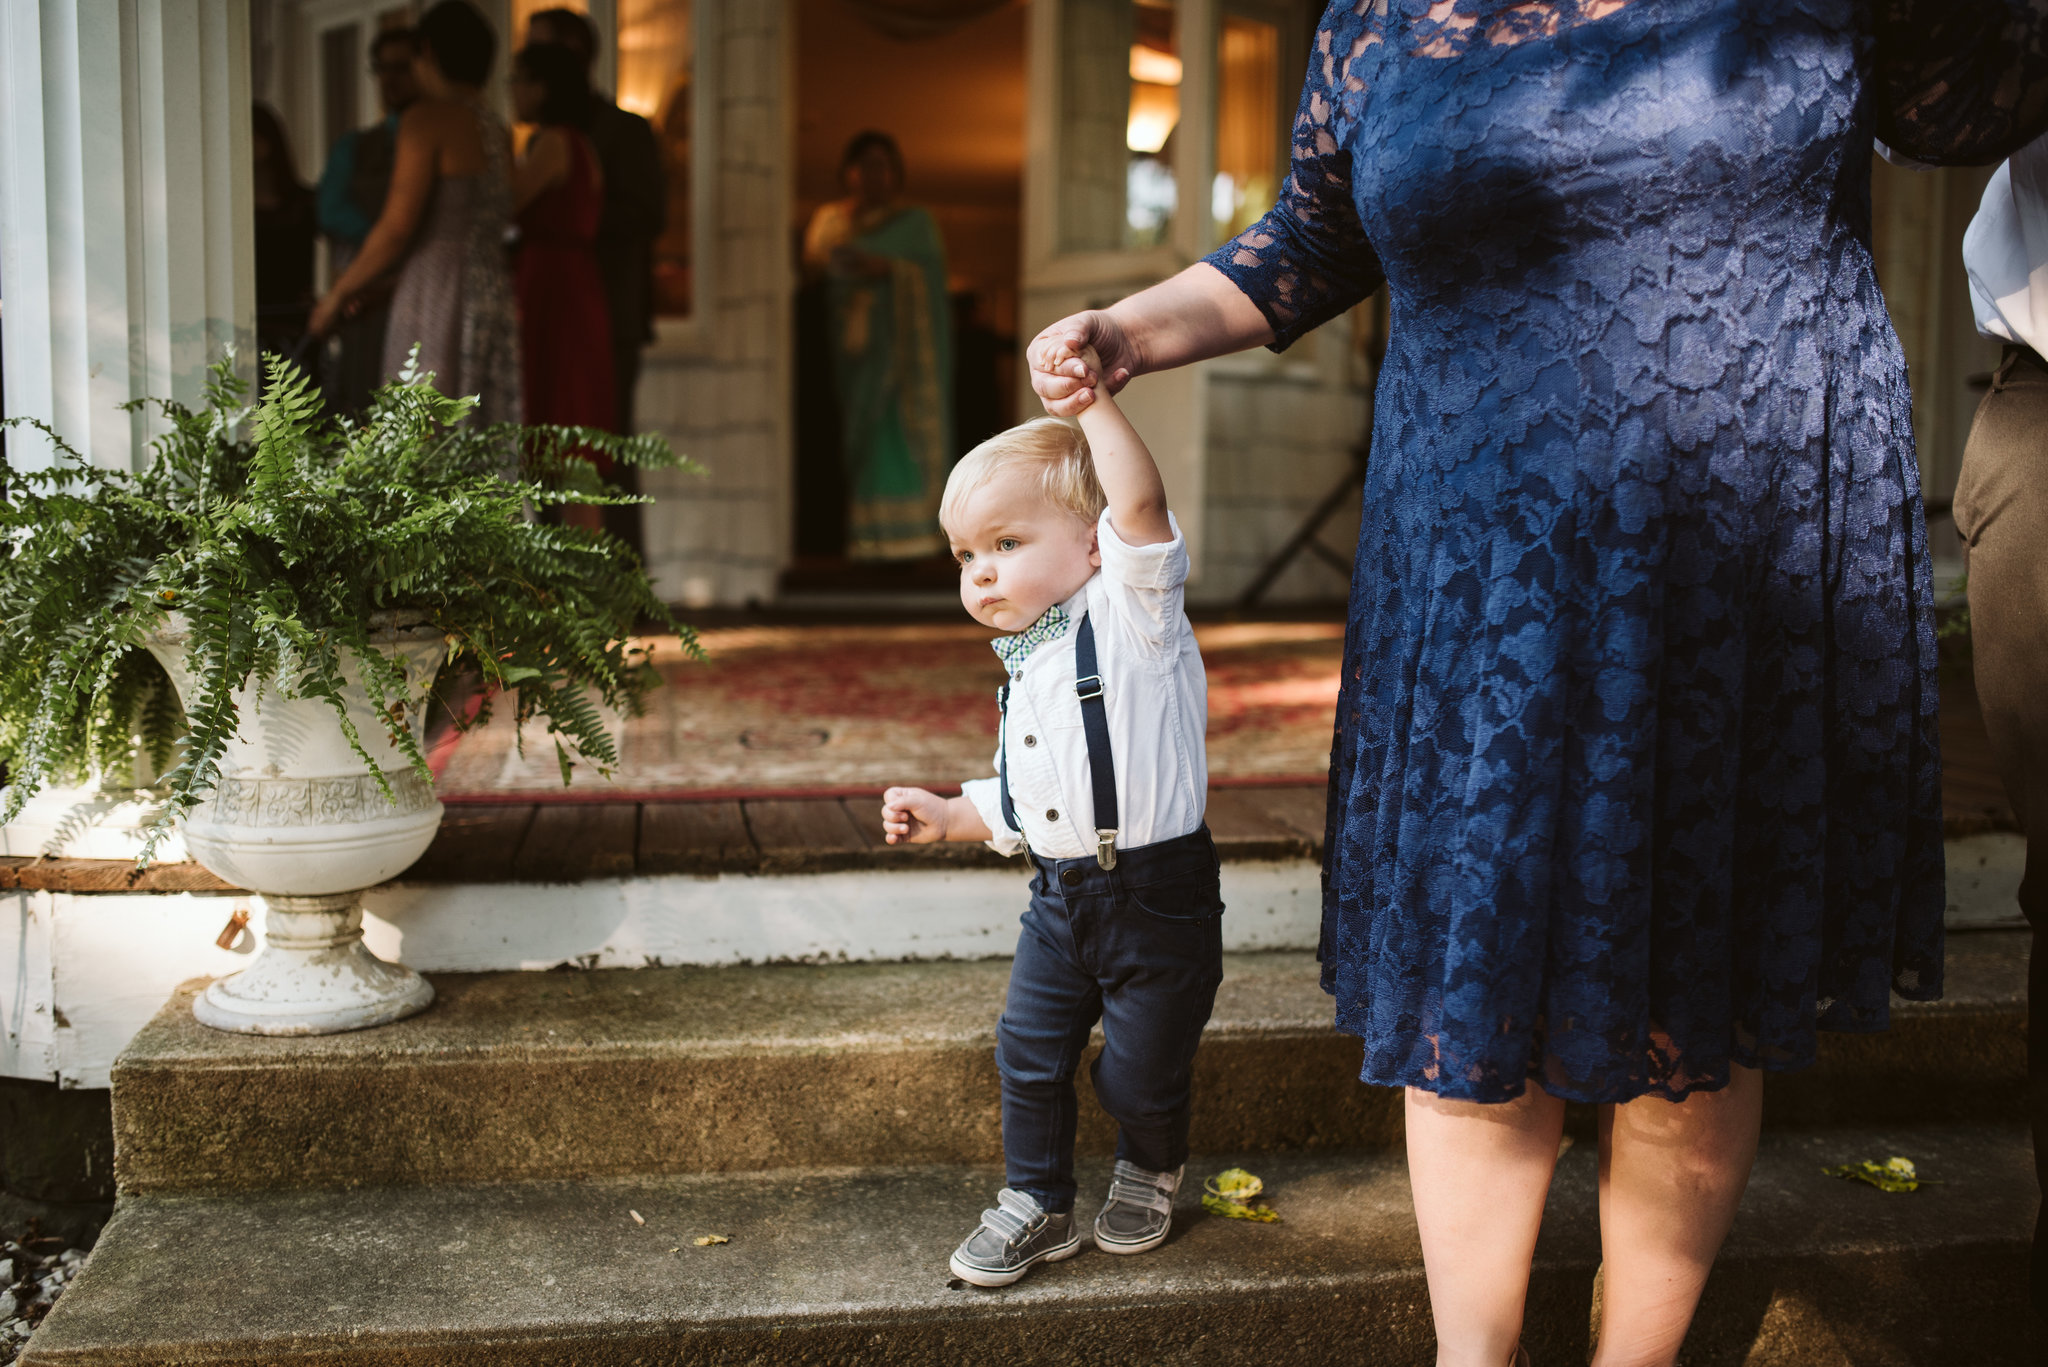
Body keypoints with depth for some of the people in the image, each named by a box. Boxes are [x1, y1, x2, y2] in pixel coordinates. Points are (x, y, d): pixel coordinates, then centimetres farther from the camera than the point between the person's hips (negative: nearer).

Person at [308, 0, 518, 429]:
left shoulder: (427, 118, -5)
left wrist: (339, 294, 2)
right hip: (495, 295, 7)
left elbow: (397, 228, -11)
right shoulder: (498, 132, 15)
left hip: (436, 304, -7)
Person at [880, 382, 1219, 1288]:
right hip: (1059, 898, 7)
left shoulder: (1131, 613, -13)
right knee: (1028, 1052, 9)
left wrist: (1094, 399, -29)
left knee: (1140, 1072, 6)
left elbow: (1140, 504, -32)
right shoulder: (1024, 668, 11)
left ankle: (1150, 1171, 38)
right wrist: (948, 815, 13)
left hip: (1157, 897, -7)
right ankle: (1037, 1204, 29)